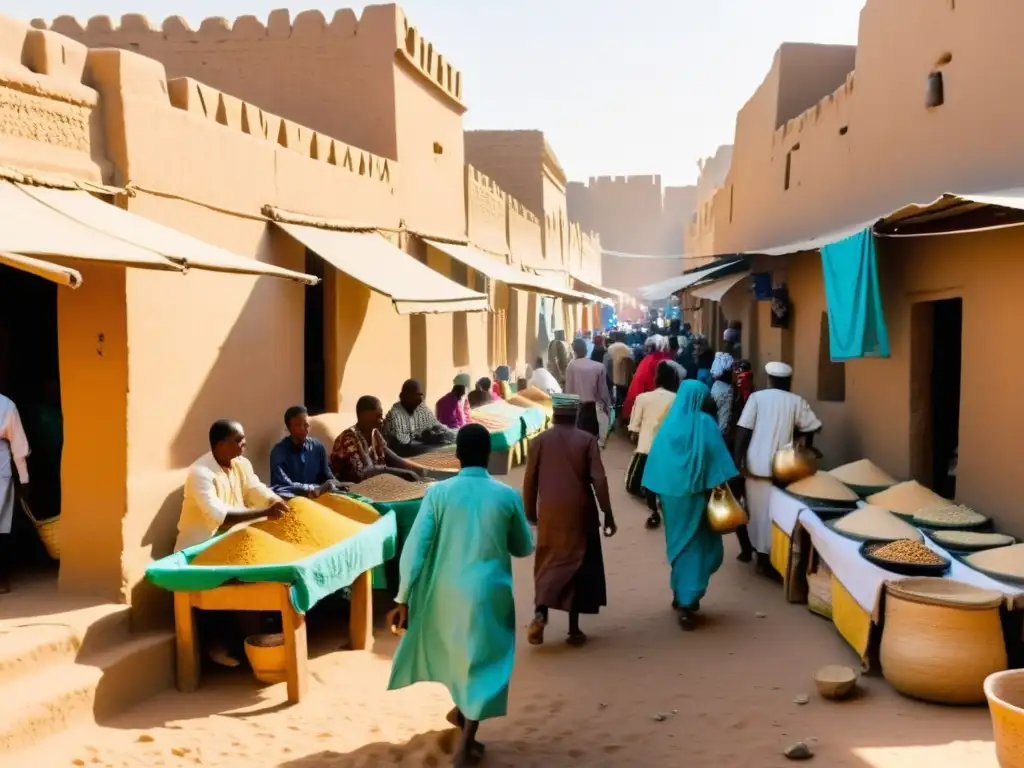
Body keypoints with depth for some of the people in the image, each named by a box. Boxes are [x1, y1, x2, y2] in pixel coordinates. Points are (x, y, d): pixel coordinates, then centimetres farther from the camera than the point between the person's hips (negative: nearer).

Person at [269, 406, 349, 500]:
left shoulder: (318, 447, 7)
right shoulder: (279, 451, -6)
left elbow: (327, 476, 11)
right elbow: (282, 485, -15)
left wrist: (335, 484, -12)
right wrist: (313, 489, -23)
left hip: (318, 495, 2)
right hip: (292, 497, -2)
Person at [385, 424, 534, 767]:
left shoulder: (438, 492, -7)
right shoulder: (508, 497, -6)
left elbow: (415, 548, -10)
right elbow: (524, 548, 7)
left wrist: (403, 599, -5)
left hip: (447, 591, 3)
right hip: (489, 592, -2)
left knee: (457, 650, 27)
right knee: (484, 662, 9)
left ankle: (462, 711, 48)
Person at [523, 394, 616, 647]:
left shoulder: (540, 441, 1)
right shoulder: (587, 440, -3)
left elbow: (529, 481, 3)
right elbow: (599, 480, -9)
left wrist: (530, 512, 15)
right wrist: (608, 514, -2)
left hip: (549, 513, 1)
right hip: (579, 513, -1)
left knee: (549, 564, 12)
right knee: (578, 566, 8)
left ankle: (540, 613, -10)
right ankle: (574, 629, 10)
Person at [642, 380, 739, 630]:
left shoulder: (668, 423, 4)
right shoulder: (705, 423, -7)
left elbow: (656, 460, 4)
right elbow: (717, 458, -12)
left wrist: (656, 492, 9)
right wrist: (720, 487, -6)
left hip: (670, 492, 4)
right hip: (695, 492, -4)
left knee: (679, 543, 18)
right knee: (696, 546, 3)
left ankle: (681, 595, 26)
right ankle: (687, 601, -5)